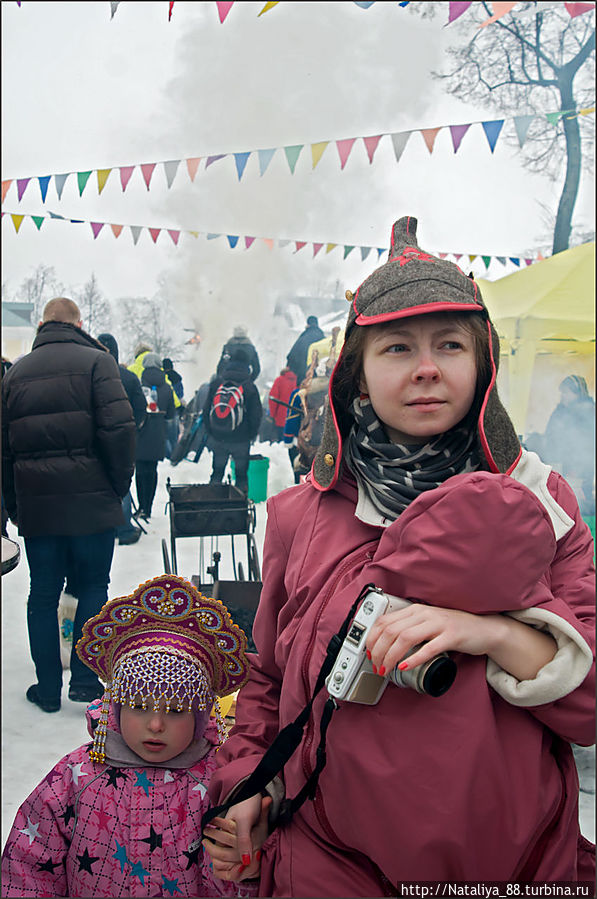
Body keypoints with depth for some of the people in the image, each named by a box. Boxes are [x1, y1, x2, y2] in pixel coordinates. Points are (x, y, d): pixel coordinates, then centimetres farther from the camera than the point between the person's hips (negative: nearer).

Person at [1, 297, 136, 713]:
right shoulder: (96, 361, -4)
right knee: (93, 588, 10)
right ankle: (85, 680, 11)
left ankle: (48, 687, 19)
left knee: (43, 594, 12)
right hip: (93, 502, -3)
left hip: (36, 507, 4)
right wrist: (120, 485, -3)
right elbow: (118, 428, -15)